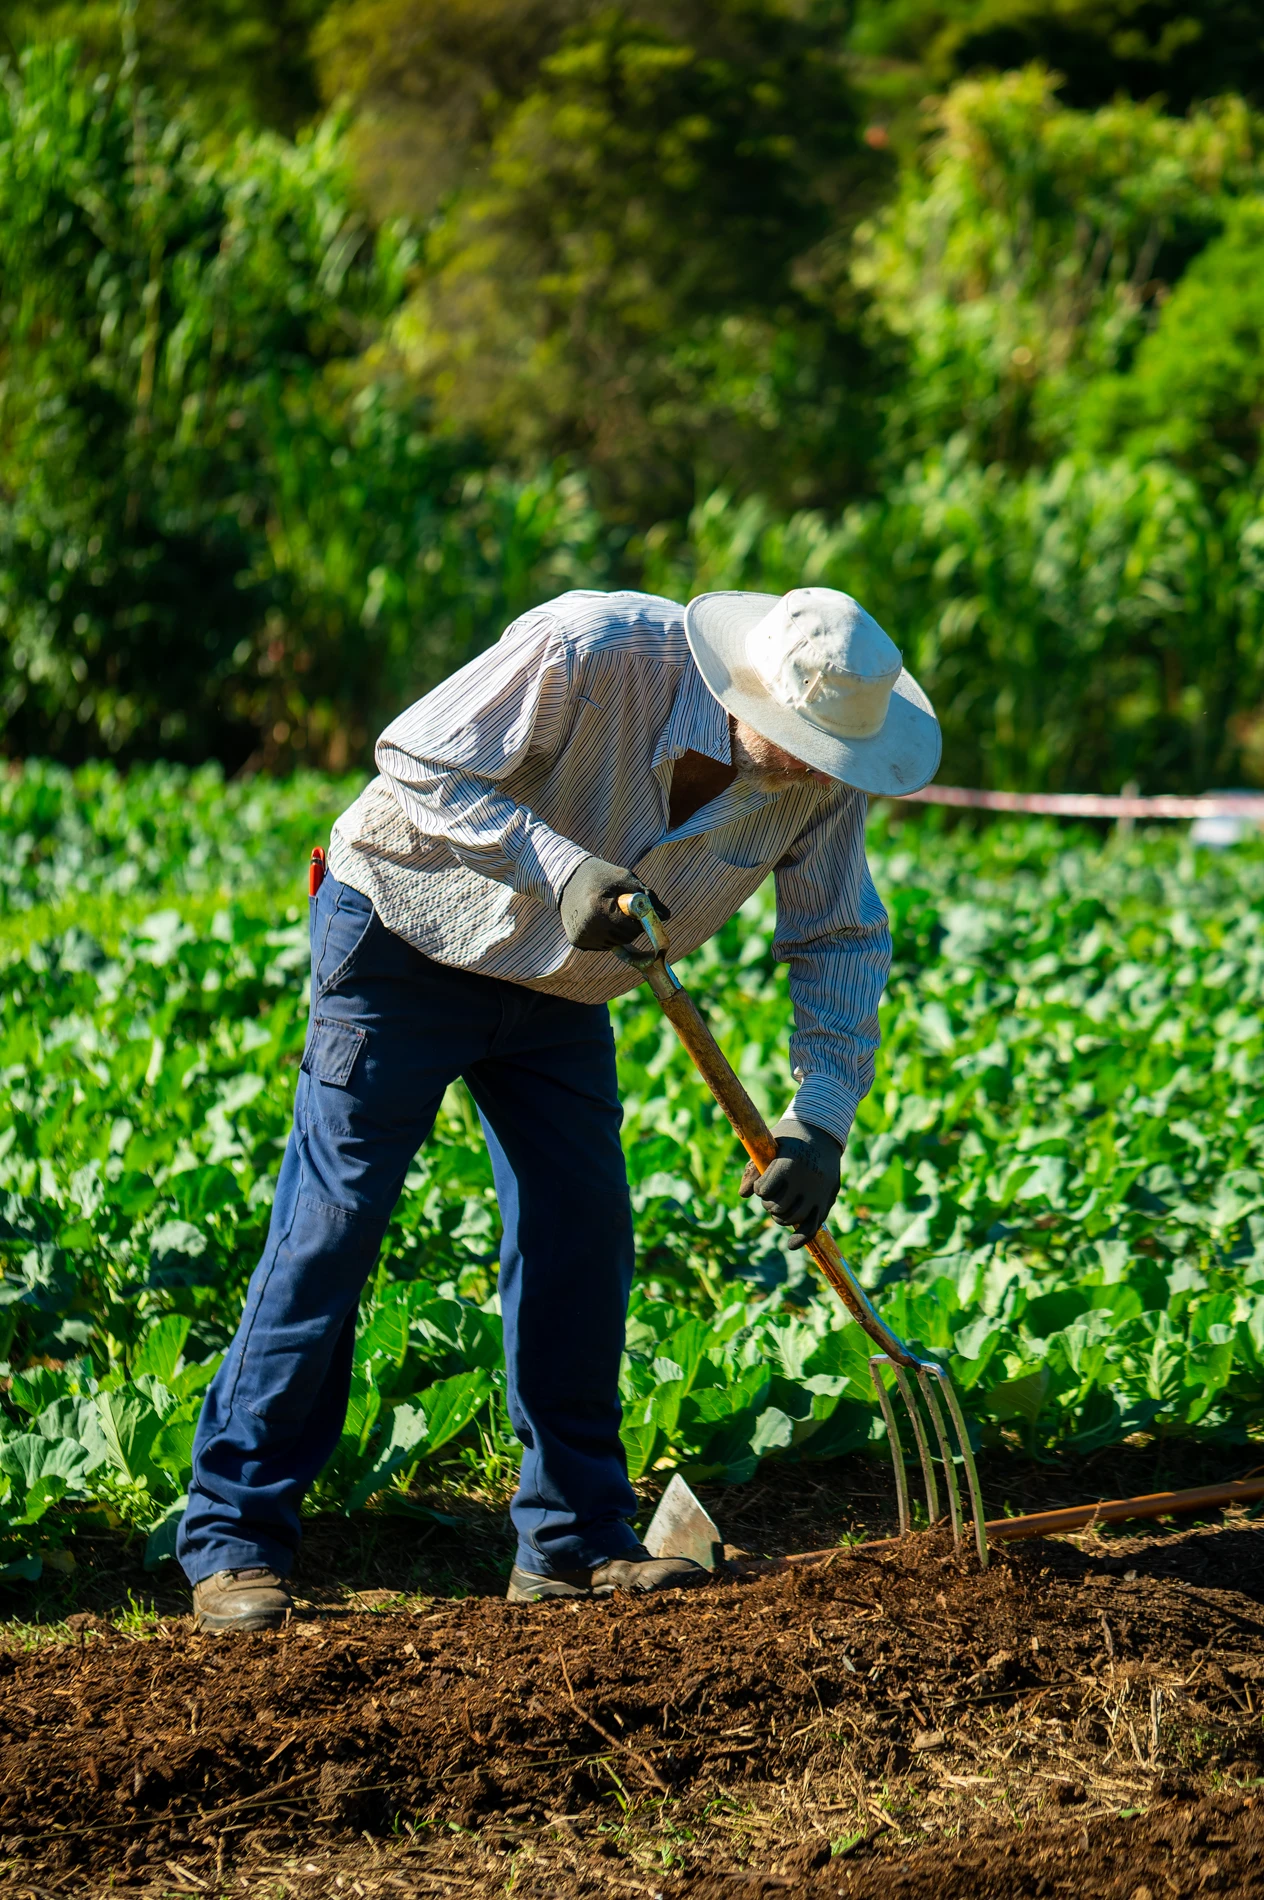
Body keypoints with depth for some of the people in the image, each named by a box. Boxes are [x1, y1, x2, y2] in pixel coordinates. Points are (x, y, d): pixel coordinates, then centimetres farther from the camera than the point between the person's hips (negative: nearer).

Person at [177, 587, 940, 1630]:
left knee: (582, 1235, 0)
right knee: (331, 1224, -10)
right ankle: (234, 1537, -6)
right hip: (406, 939, -6)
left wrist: (820, 1116, -17)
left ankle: (575, 1539, 11)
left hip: (559, 988, 6)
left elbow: (842, 939, -5)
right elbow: (419, 765, -27)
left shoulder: (822, 778, -14)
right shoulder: (591, 650, -32)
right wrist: (561, 868, -37)